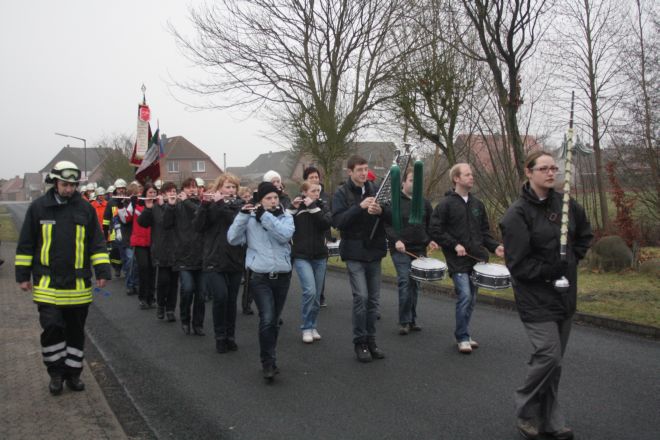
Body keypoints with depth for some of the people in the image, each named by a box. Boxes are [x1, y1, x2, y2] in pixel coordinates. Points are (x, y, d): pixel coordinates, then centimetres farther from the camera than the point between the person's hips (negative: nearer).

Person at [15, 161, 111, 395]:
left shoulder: (85, 208, 2)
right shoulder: (38, 207, -1)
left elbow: (97, 243, 5)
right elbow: (26, 245, 5)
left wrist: (102, 271, -2)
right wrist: (23, 275, 4)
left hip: (78, 284, 2)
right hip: (47, 283, -1)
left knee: (76, 331, 10)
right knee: (52, 327, -9)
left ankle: (73, 372, 25)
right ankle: (56, 372, 12)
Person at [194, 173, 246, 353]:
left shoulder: (240, 204, 5)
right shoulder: (209, 204, 5)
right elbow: (197, 226, -9)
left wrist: (221, 203, -18)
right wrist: (204, 204, -21)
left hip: (235, 260, 1)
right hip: (214, 260, -1)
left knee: (231, 300, 7)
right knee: (220, 296, -16)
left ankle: (230, 336, 22)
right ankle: (220, 336, 1)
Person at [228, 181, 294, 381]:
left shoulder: (286, 216, 3)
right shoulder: (250, 218, 0)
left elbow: (285, 235, -16)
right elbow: (233, 239, -9)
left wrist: (265, 216, -19)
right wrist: (243, 215, -17)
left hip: (282, 276, 3)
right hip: (260, 277, -3)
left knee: (274, 320, 13)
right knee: (267, 319, -15)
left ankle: (269, 359, 28)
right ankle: (268, 362, -4)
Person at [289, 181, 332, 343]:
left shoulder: (322, 206, 4)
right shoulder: (296, 207, -1)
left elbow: (326, 223, -14)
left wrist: (313, 207, -17)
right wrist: (292, 209, -17)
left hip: (320, 256, 3)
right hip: (301, 256, -3)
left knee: (317, 295, 8)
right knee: (310, 291, -17)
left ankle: (313, 326, 24)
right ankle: (307, 328, -3)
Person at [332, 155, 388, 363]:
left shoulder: (375, 189, 7)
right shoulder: (342, 193, -4)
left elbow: (390, 217, 8)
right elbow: (337, 221, -15)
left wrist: (380, 211, -15)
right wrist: (359, 207, -25)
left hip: (374, 251, 4)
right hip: (354, 253, -4)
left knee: (373, 298, 8)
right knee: (361, 296, -10)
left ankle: (370, 340, 20)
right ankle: (359, 342, 4)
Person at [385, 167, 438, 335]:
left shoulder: (424, 203, 11)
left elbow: (430, 225, 17)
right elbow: (387, 225, -7)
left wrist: (430, 241, -1)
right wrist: (396, 240, -21)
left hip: (419, 250, 4)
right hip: (401, 250, -4)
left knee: (415, 285, 7)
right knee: (405, 282, -11)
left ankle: (412, 319, 17)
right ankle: (404, 322, -5)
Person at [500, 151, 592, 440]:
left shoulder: (563, 203, 4)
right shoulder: (517, 214, -14)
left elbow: (584, 232, 21)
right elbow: (517, 263, -15)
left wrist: (573, 258, 7)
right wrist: (548, 271, -21)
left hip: (564, 294, 6)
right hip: (536, 298, -6)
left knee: (554, 360, 12)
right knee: (549, 356, -12)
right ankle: (526, 412, 11)